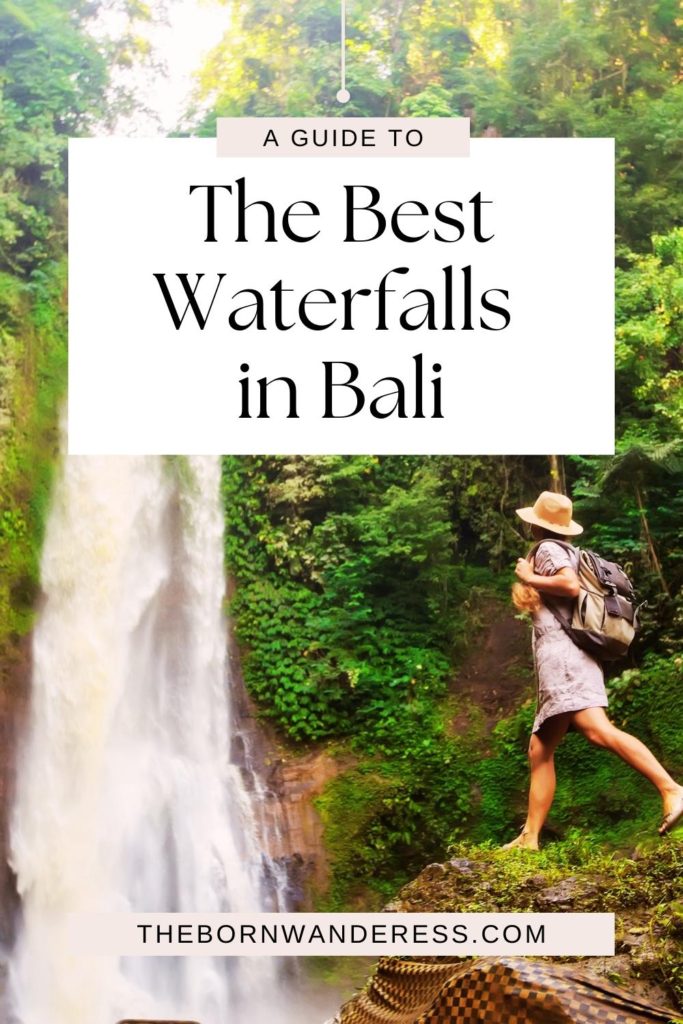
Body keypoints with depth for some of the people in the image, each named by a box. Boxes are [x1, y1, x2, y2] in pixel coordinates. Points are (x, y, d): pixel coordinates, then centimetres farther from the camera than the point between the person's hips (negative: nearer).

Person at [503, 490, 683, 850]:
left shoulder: (547, 548, 0)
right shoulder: (568, 553, 28)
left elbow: (571, 585, -18)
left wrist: (529, 578, -5)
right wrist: (528, 591, 22)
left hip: (562, 653, -10)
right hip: (564, 661, 10)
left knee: (598, 731, -26)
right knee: (540, 750, 7)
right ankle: (529, 838, 5)